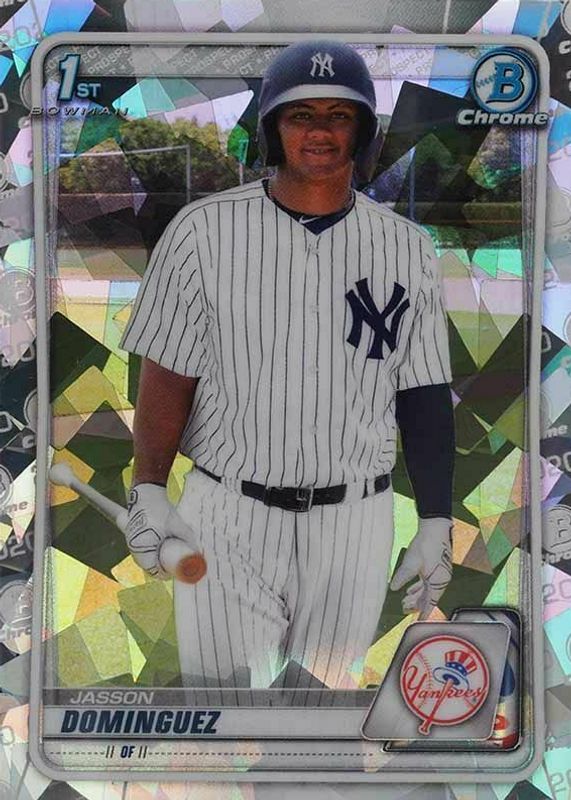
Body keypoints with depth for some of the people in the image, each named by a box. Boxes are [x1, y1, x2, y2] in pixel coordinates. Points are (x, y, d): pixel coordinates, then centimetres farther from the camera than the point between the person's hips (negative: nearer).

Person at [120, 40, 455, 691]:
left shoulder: (407, 248, 4)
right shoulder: (204, 230, -2)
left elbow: (424, 394, 6)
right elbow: (168, 373, -1)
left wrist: (436, 525, 2)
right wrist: (149, 492, -10)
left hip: (355, 522, 2)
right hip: (227, 515, -1)